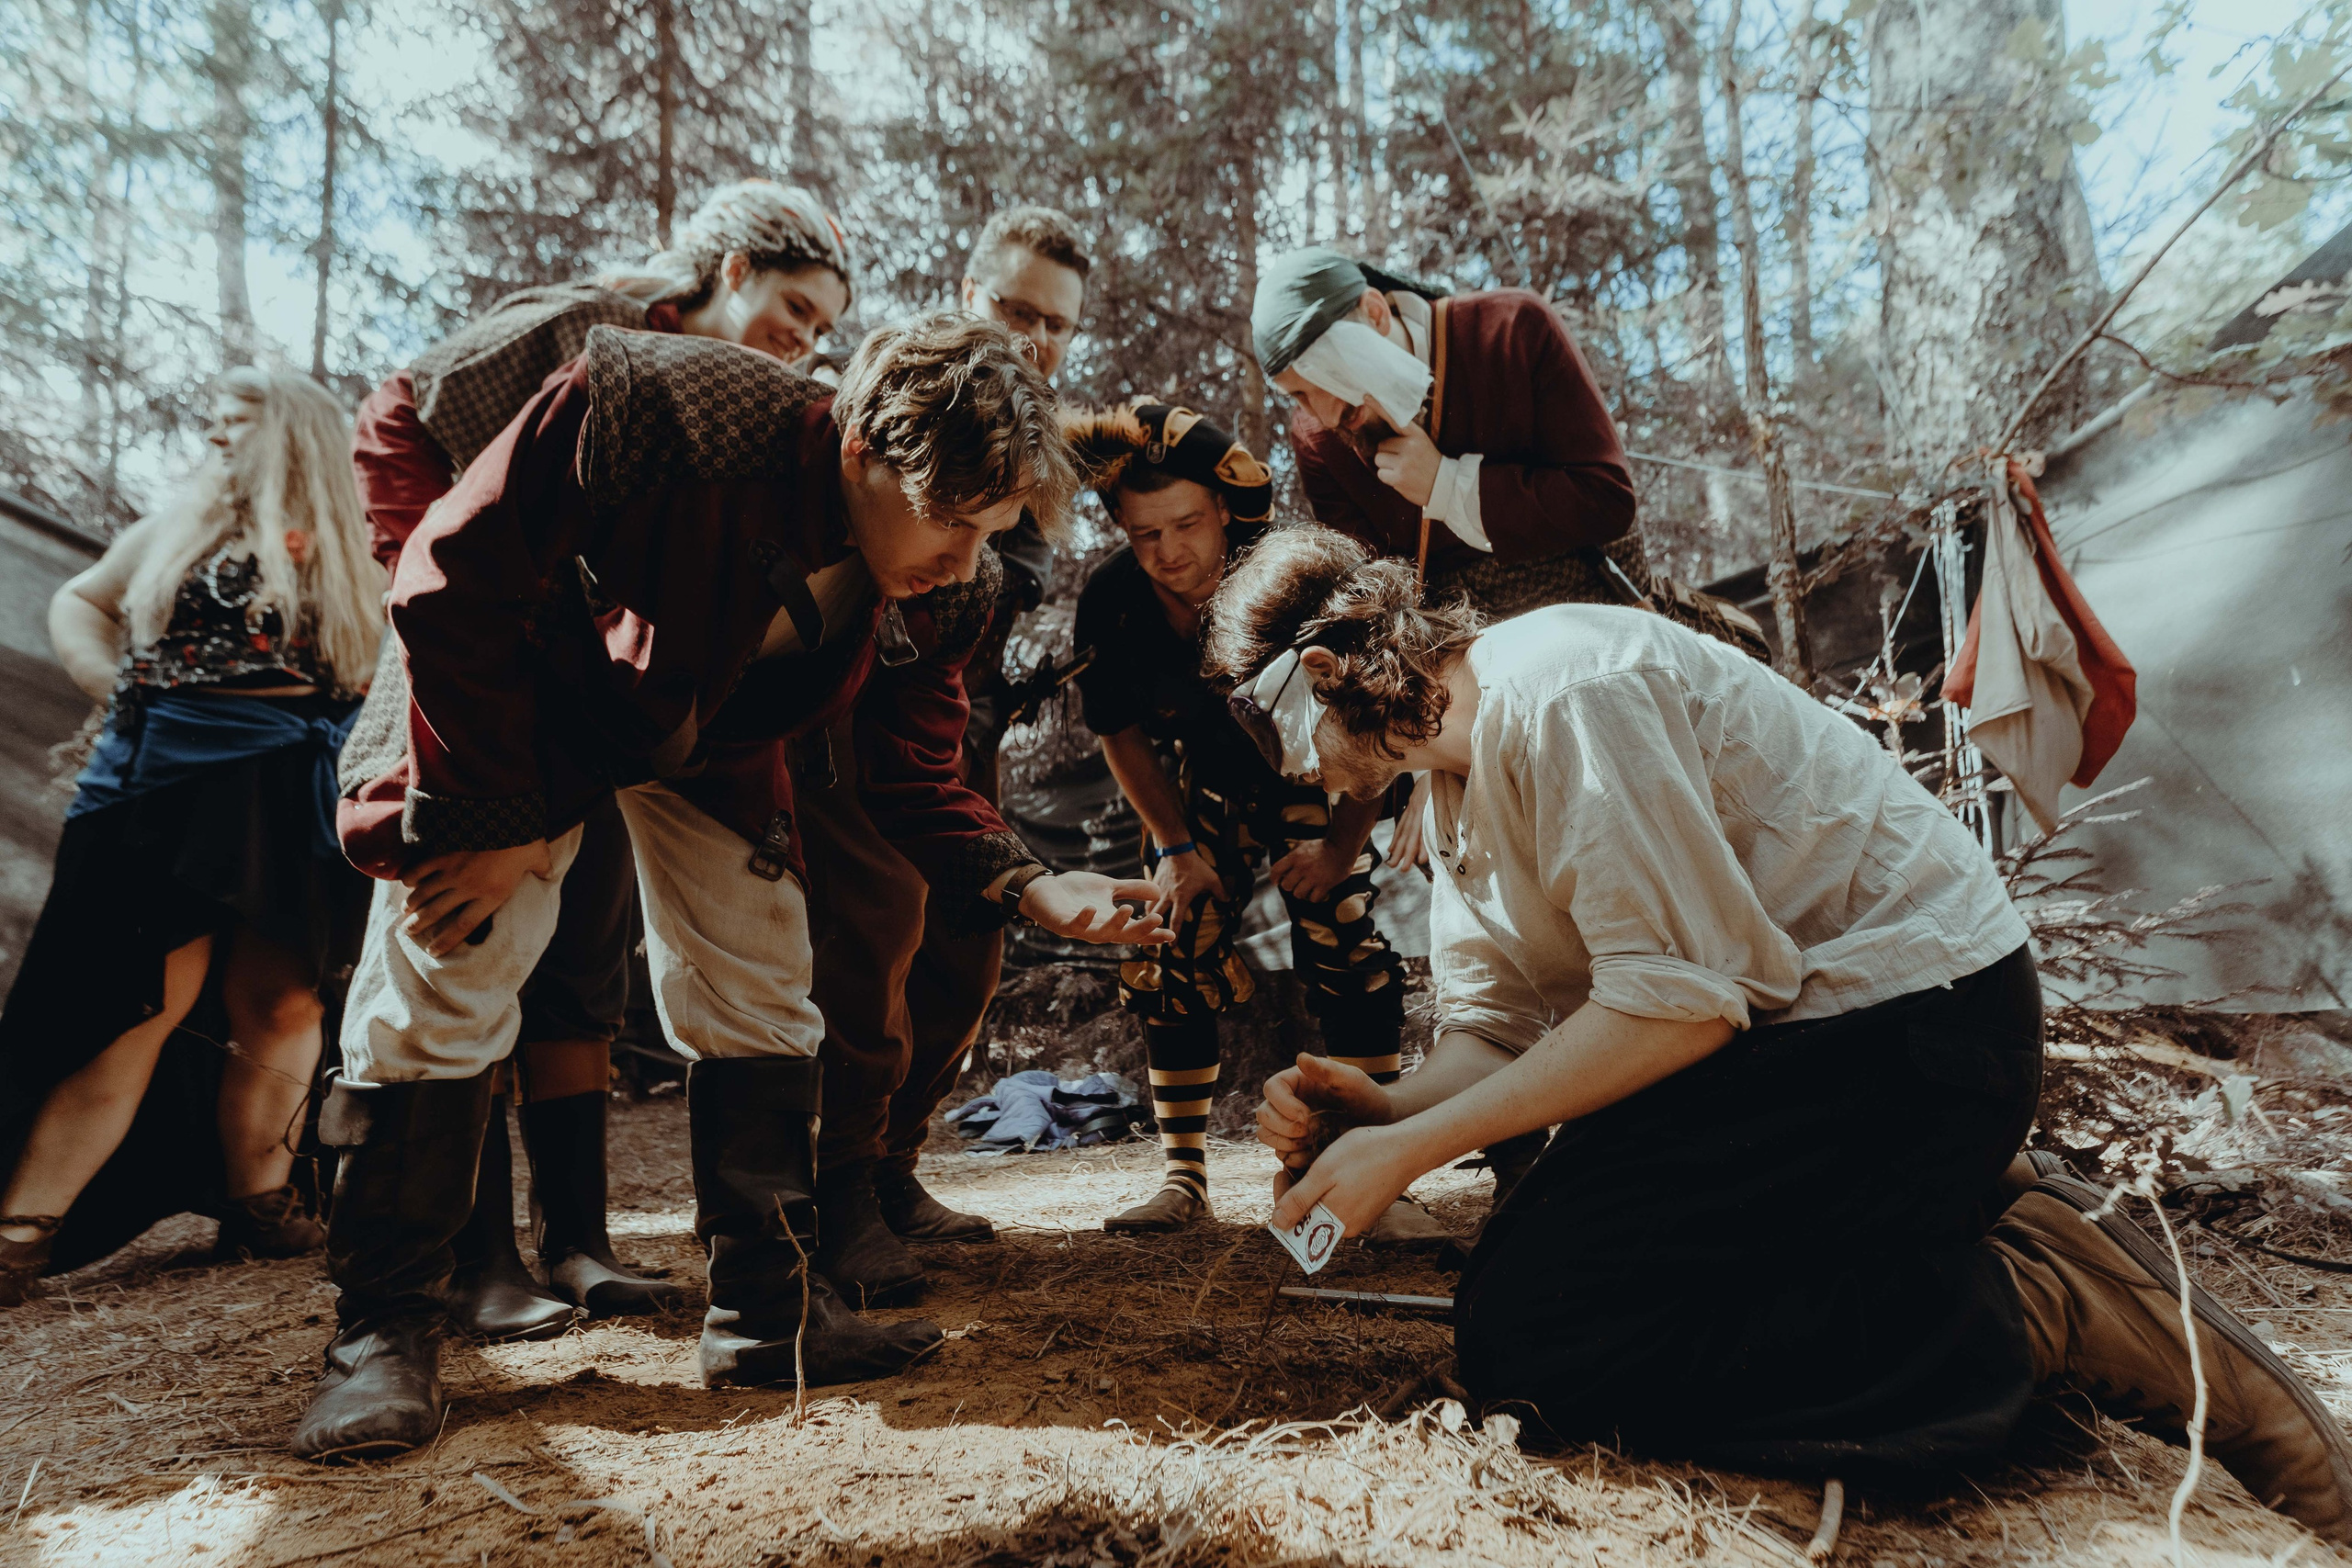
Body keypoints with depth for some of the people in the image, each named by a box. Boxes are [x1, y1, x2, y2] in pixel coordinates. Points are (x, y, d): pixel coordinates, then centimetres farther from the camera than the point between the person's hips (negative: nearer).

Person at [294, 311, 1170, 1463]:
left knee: (763, 997, -1)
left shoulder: (945, 593, -22)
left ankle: (765, 1314, 12)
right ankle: (381, 1334, 8)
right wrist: (498, 818, -25)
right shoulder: (645, 415, -38)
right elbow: (452, 587, -28)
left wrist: (1030, 887, -33)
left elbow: (914, 779, -14)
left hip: (709, 741, 4)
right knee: (437, 988, -9)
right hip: (512, 697, -3)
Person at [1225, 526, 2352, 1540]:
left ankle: (2028, 1312, -5)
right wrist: (1382, 1108, -14)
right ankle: (1981, 1221, 12)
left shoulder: (1555, 691, -20)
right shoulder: (1464, 769, 11)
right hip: (1787, 1028, 10)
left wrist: (1411, 1147, -21)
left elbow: (1679, 997, -24)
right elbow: (1494, 1021, 6)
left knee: (1525, 1330, -13)